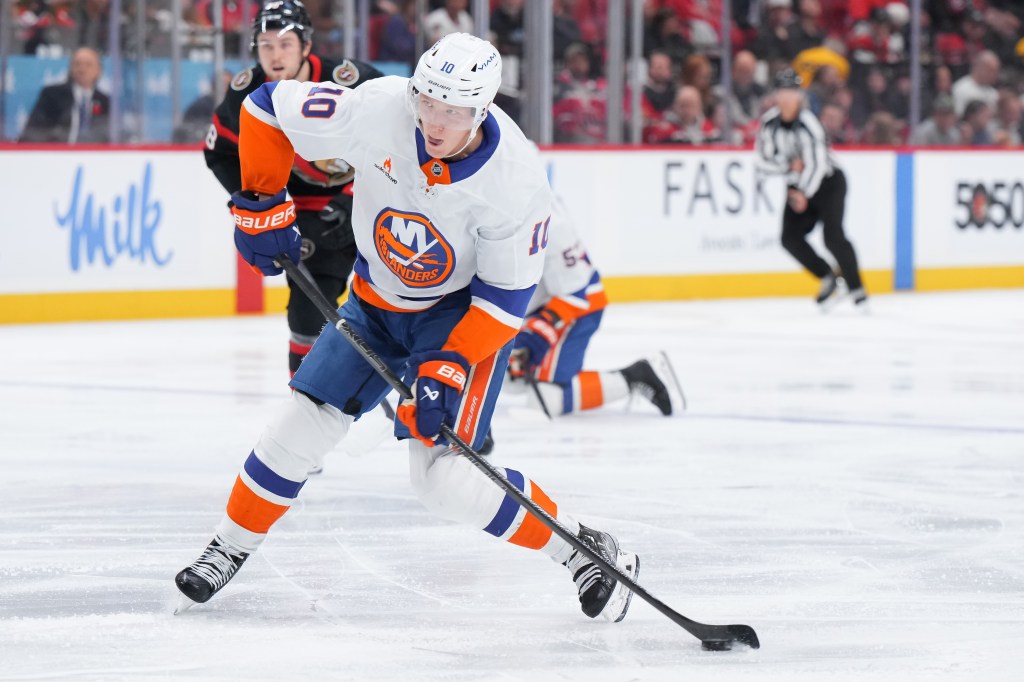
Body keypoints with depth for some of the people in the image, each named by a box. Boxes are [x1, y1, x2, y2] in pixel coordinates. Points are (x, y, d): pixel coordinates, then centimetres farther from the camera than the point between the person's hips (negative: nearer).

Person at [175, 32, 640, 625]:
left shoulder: (517, 180, -30)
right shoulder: (376, 111, -26)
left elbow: (506, 294, -21)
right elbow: (269, 108, -11)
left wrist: (449, 368, -27)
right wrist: (261, 206, -8)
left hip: (465, 313, -4)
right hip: (377, 303, 4)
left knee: (444, 476, -17)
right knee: (304, 425, 0)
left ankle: (584, 550, -2)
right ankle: (230, 549, 23)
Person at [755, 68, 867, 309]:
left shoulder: (808, 124, -25)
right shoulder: (769, 122, -6)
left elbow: (817, 164, -29)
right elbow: (764, 158, -3)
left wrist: (804, 194, -32)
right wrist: (789, 166, -18)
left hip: (828, 183, -6)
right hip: (798, 185, 6)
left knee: (833, 236, -21)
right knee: (791, 237, -8)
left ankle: (856, 288, -11)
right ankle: (828, 279, 8)